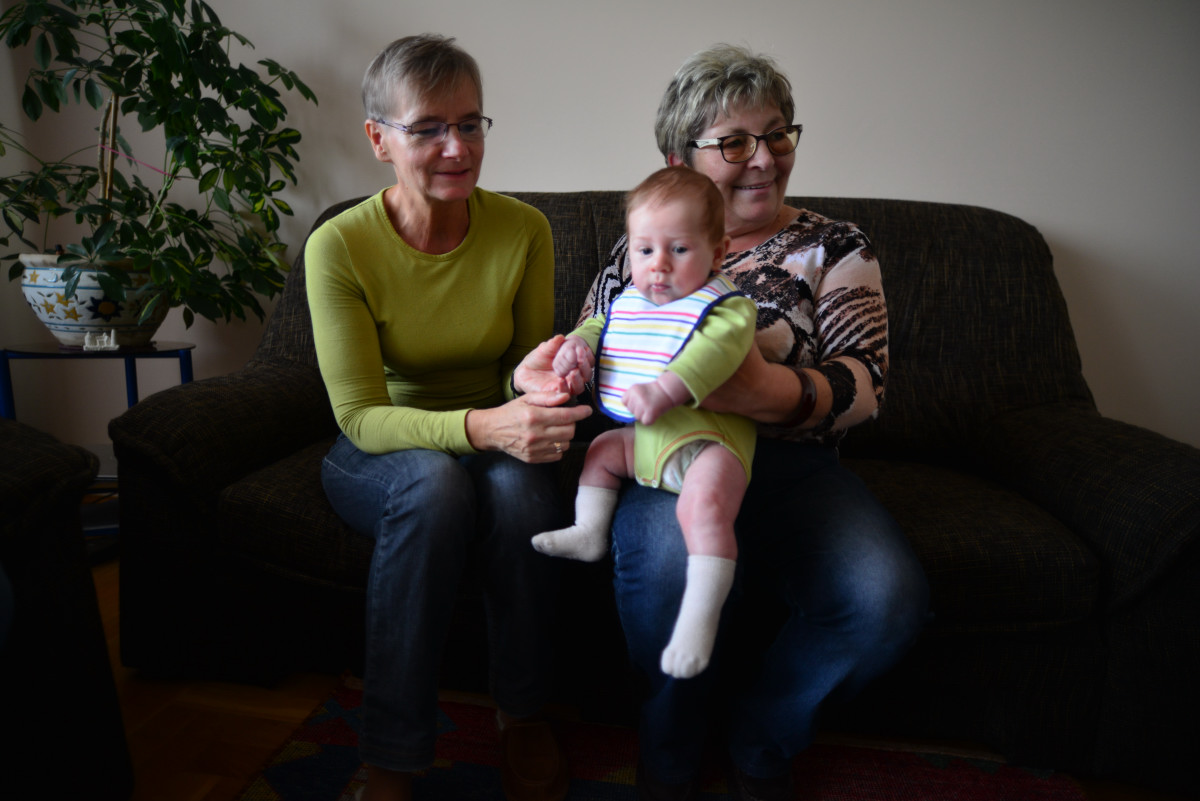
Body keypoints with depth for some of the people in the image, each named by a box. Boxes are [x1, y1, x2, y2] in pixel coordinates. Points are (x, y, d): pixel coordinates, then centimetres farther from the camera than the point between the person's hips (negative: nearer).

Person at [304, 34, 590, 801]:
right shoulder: (339, 246, -17)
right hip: (380, 455, -1)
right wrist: (479, 426, -39)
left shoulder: (523, 229, -10)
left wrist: (530, 378, -27)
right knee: (436, 480, -36)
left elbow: (524, 365, 0)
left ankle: (523, 712, -8)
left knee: (520, 483, -33)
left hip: (493, 439, 2)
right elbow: (361, 417, -20)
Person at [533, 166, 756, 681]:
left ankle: (698, 619, -30)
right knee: (601, 450, 21)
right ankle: (590, 532, 32)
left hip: (706, 435, -8)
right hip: (645, 435, 9)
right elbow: (599, 326, 28)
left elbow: (716, 349, -30)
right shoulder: (627, 304, 13)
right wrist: (578, 346, 3)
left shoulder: (725, 306, -11)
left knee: (704, 504, -31)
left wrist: (664, 390, -42)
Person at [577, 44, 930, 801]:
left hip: (792, 463, 1)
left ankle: (759, 739, 7)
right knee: (670, 557, -36)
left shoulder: (834, 247, 8)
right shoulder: (640, 249, 12)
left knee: (888, 595, -27)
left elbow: (865, 384, -5)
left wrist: (772, 391, -28)